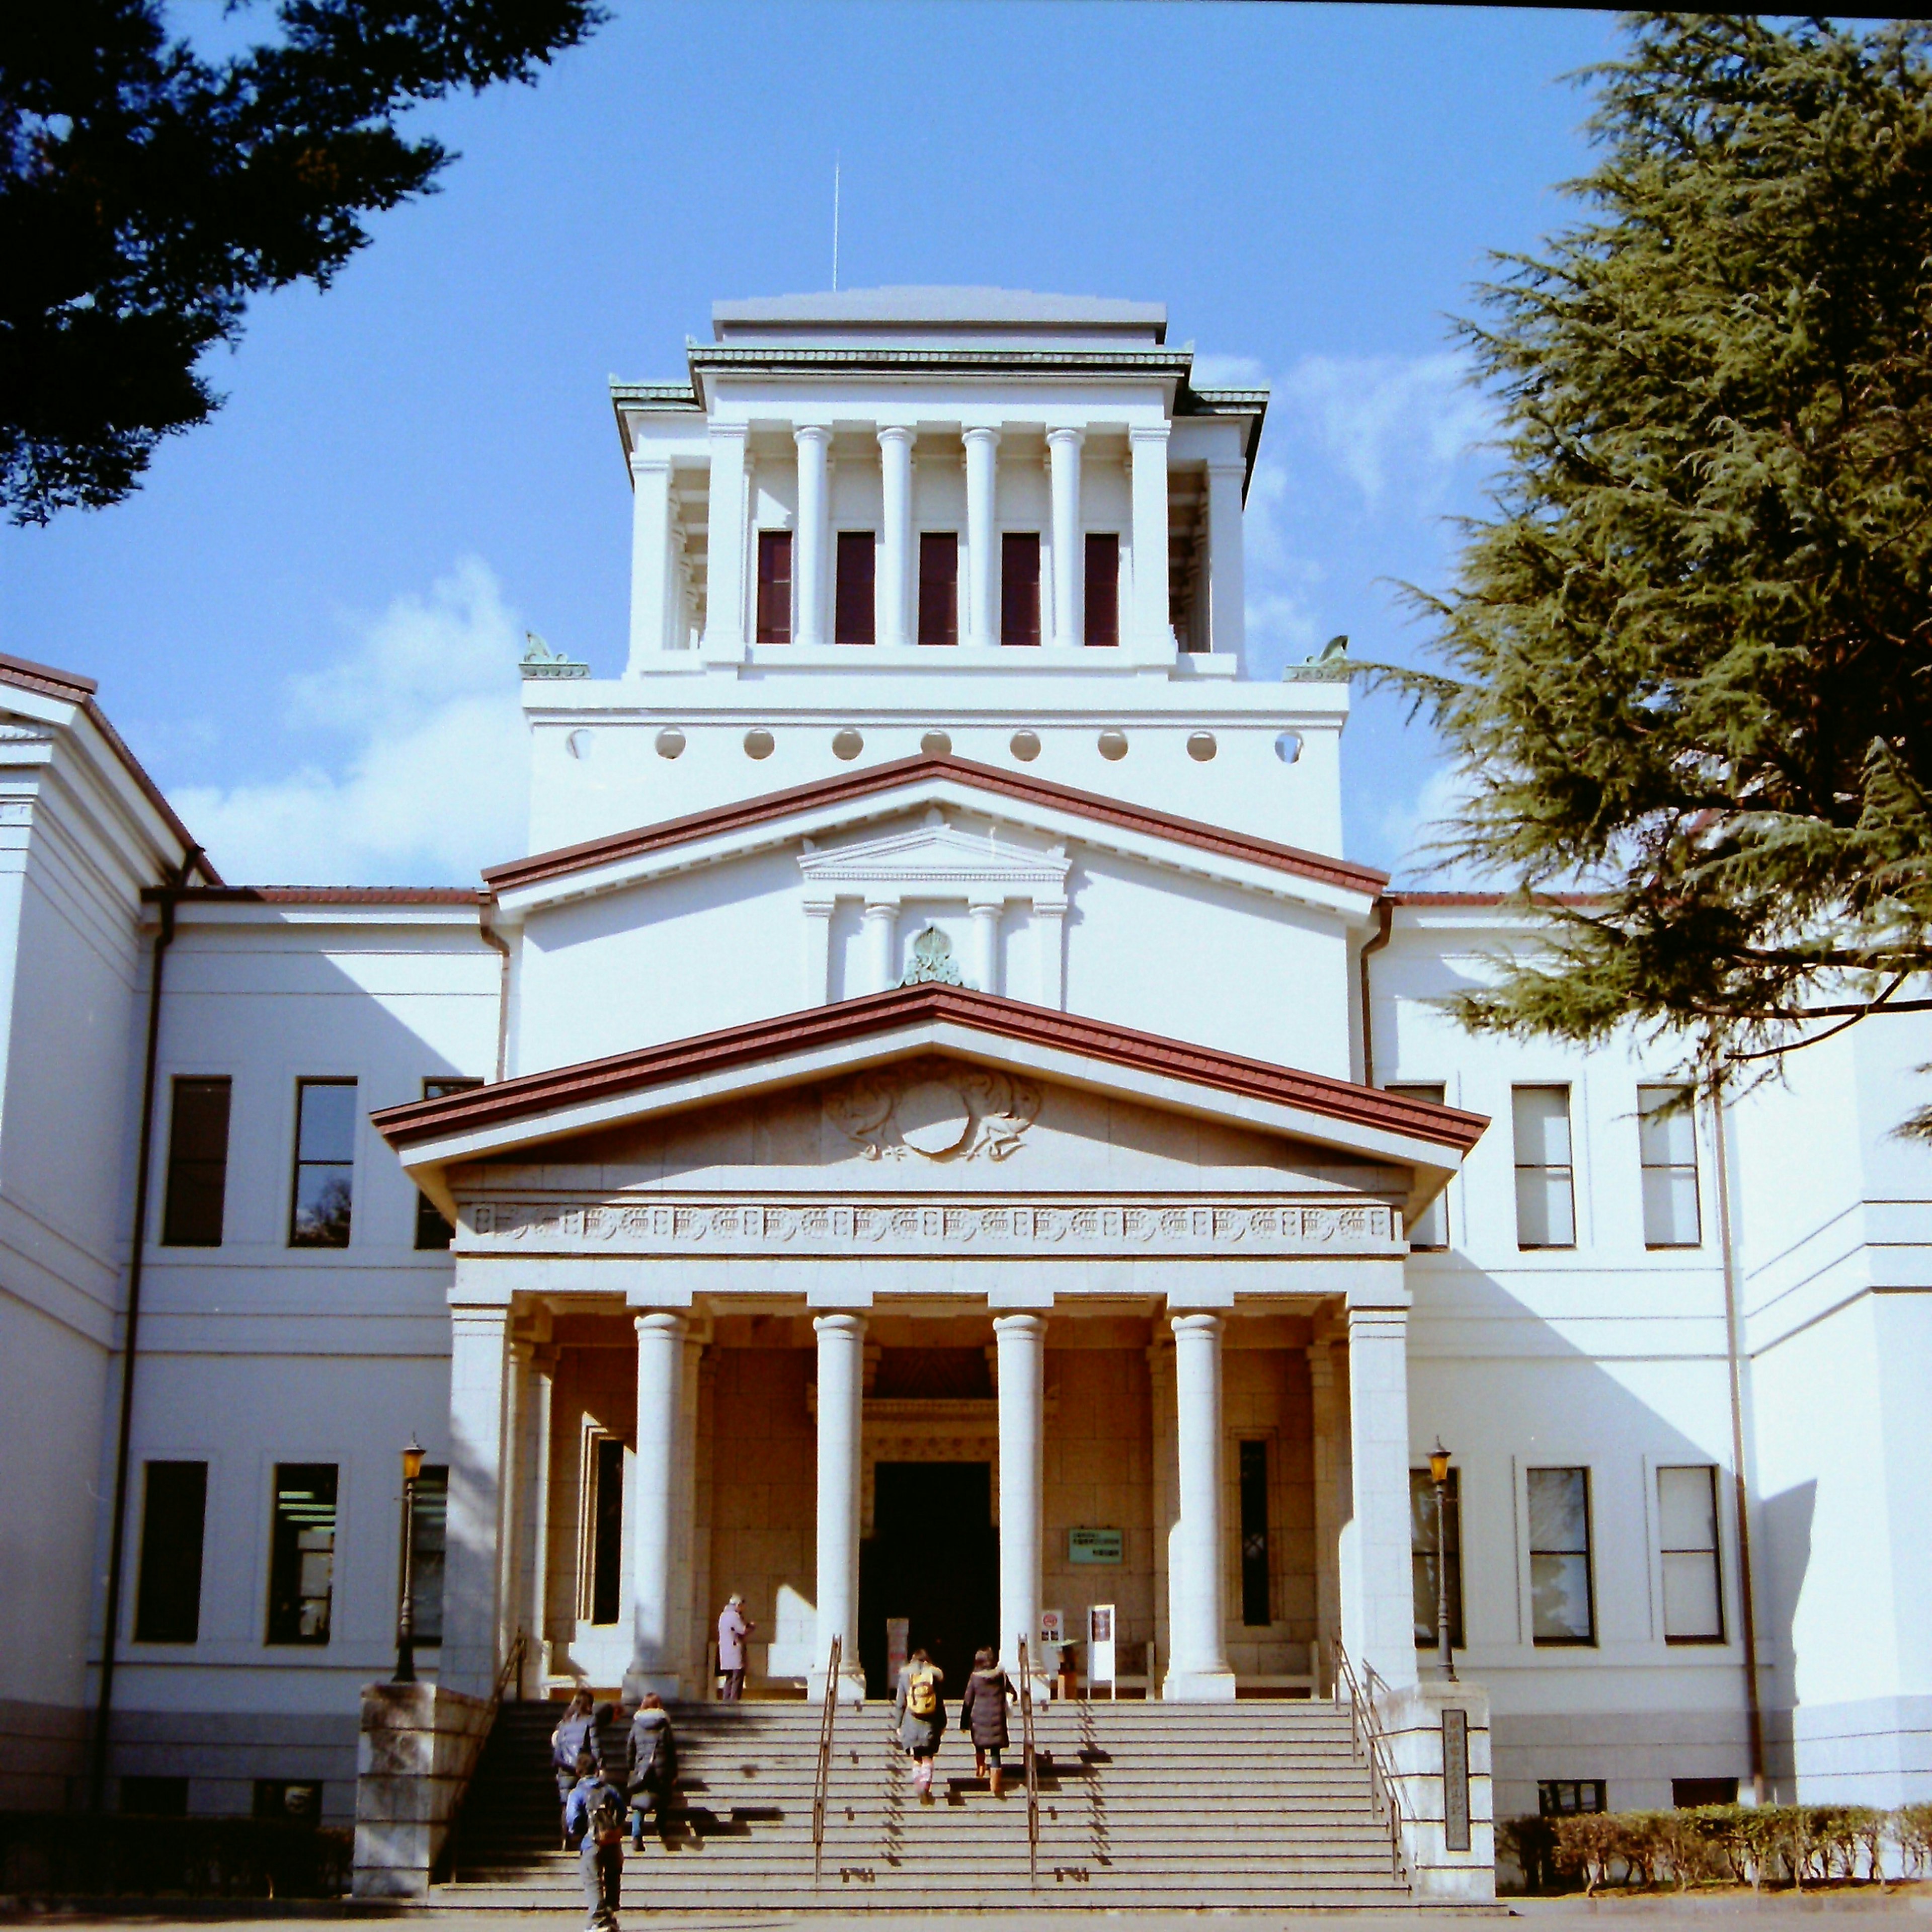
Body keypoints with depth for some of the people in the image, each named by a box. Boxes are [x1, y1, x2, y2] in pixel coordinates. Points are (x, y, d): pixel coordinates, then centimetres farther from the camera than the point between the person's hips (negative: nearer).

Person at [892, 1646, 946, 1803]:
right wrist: (942, 1724, 13)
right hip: (930, 1725, 0)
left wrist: (898, 1725, 10)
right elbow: (940, 1703, 5)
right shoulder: (934, 1675, 1)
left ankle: (920, 1787, 2)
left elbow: (900, 1703, 2)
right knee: (928, 1759, 4)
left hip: (911, 1724, 0)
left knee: (916, 1760, 10)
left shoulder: (905, 1676, 1)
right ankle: (926, 1786, -13)